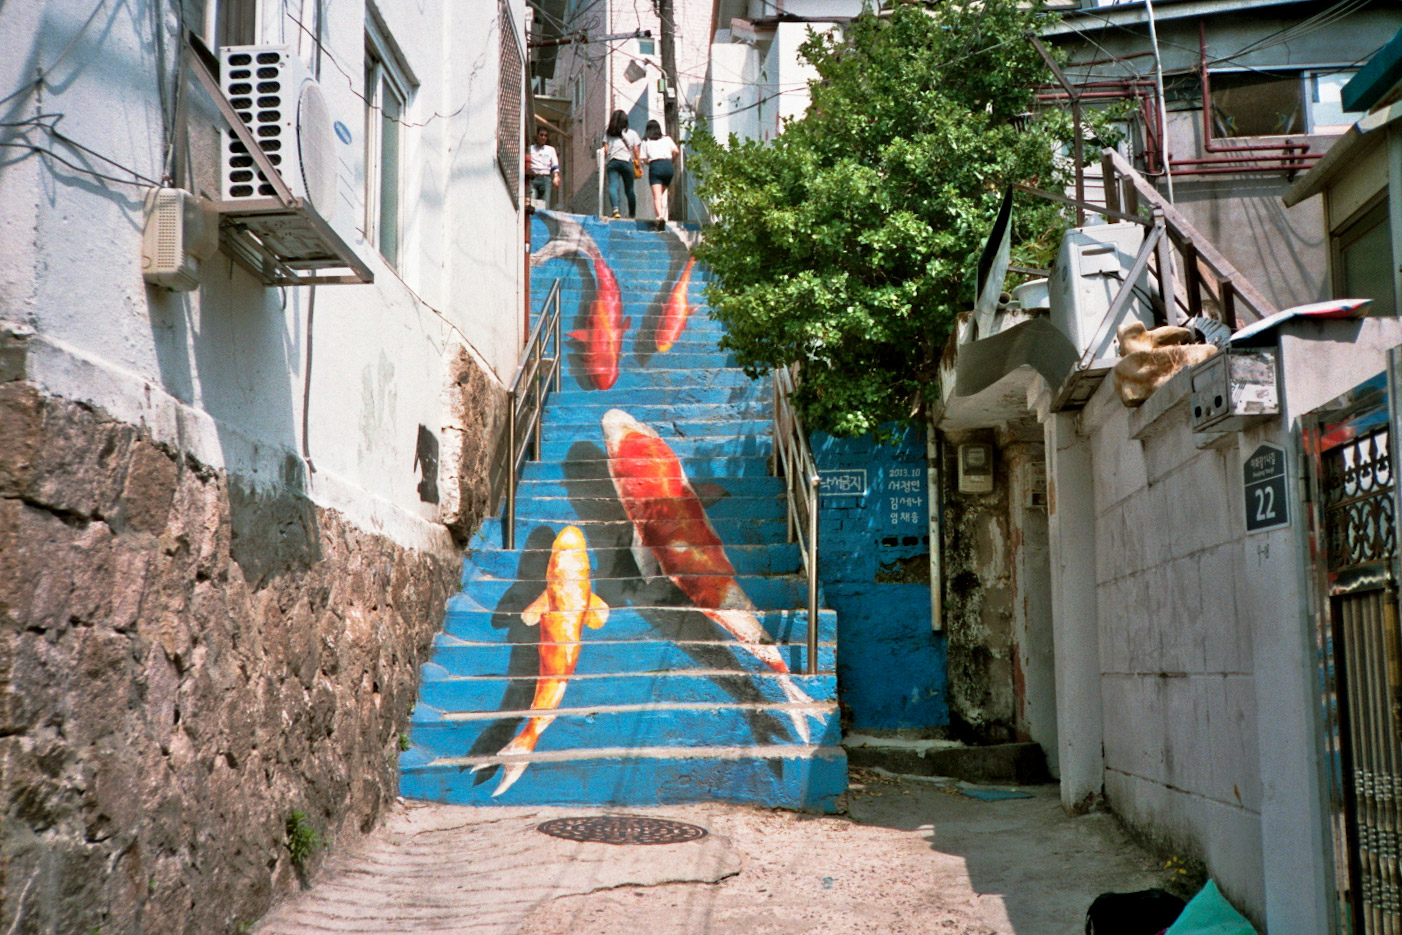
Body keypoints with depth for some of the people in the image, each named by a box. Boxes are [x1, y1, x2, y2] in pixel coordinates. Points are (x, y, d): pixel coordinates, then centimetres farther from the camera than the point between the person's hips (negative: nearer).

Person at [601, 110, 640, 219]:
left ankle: (615, 208, -38)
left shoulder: (608, 133, 11)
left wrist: (605, 165, 11)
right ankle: (632, 215, 14)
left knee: (613, 186, -13)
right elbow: (635, 151, 11)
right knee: (629, 190, 9)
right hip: (626, 162, 1)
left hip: (612, 162, 0)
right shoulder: (632, 133, 11)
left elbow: (606, 150, 6)